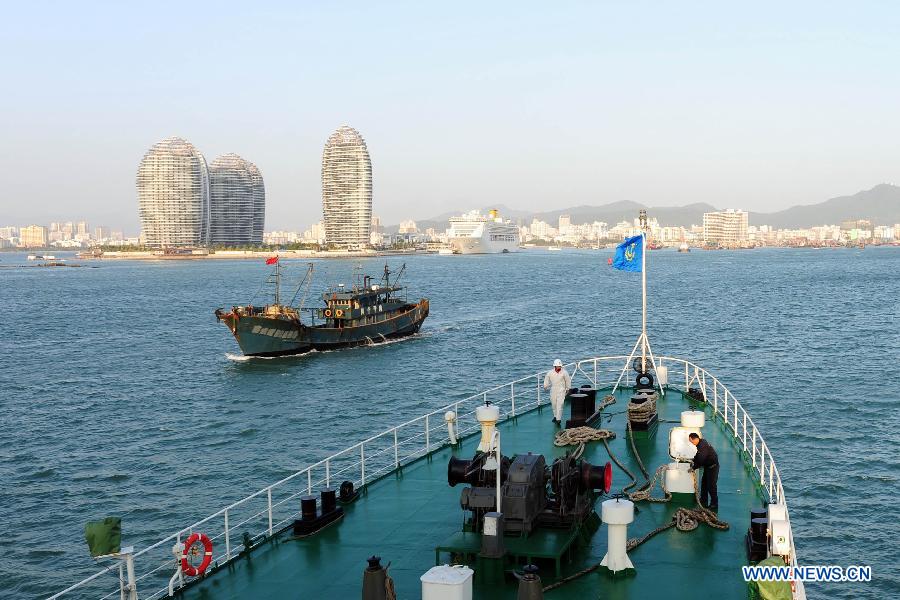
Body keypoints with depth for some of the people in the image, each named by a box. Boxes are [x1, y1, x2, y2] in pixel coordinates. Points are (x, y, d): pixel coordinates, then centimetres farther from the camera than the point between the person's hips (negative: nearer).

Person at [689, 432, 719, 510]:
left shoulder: (703, 446, -27)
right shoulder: (701, 443, 5)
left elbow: (701, 460, -27)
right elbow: (698, 455, 20)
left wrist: (693, 468, -18)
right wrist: (693, 461, 9)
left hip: (712, 467, -11)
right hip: (708, 466, 11)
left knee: (711, 485, -7)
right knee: (704, 483, 16)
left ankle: (714, 504, 1)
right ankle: (703, 502, 24)